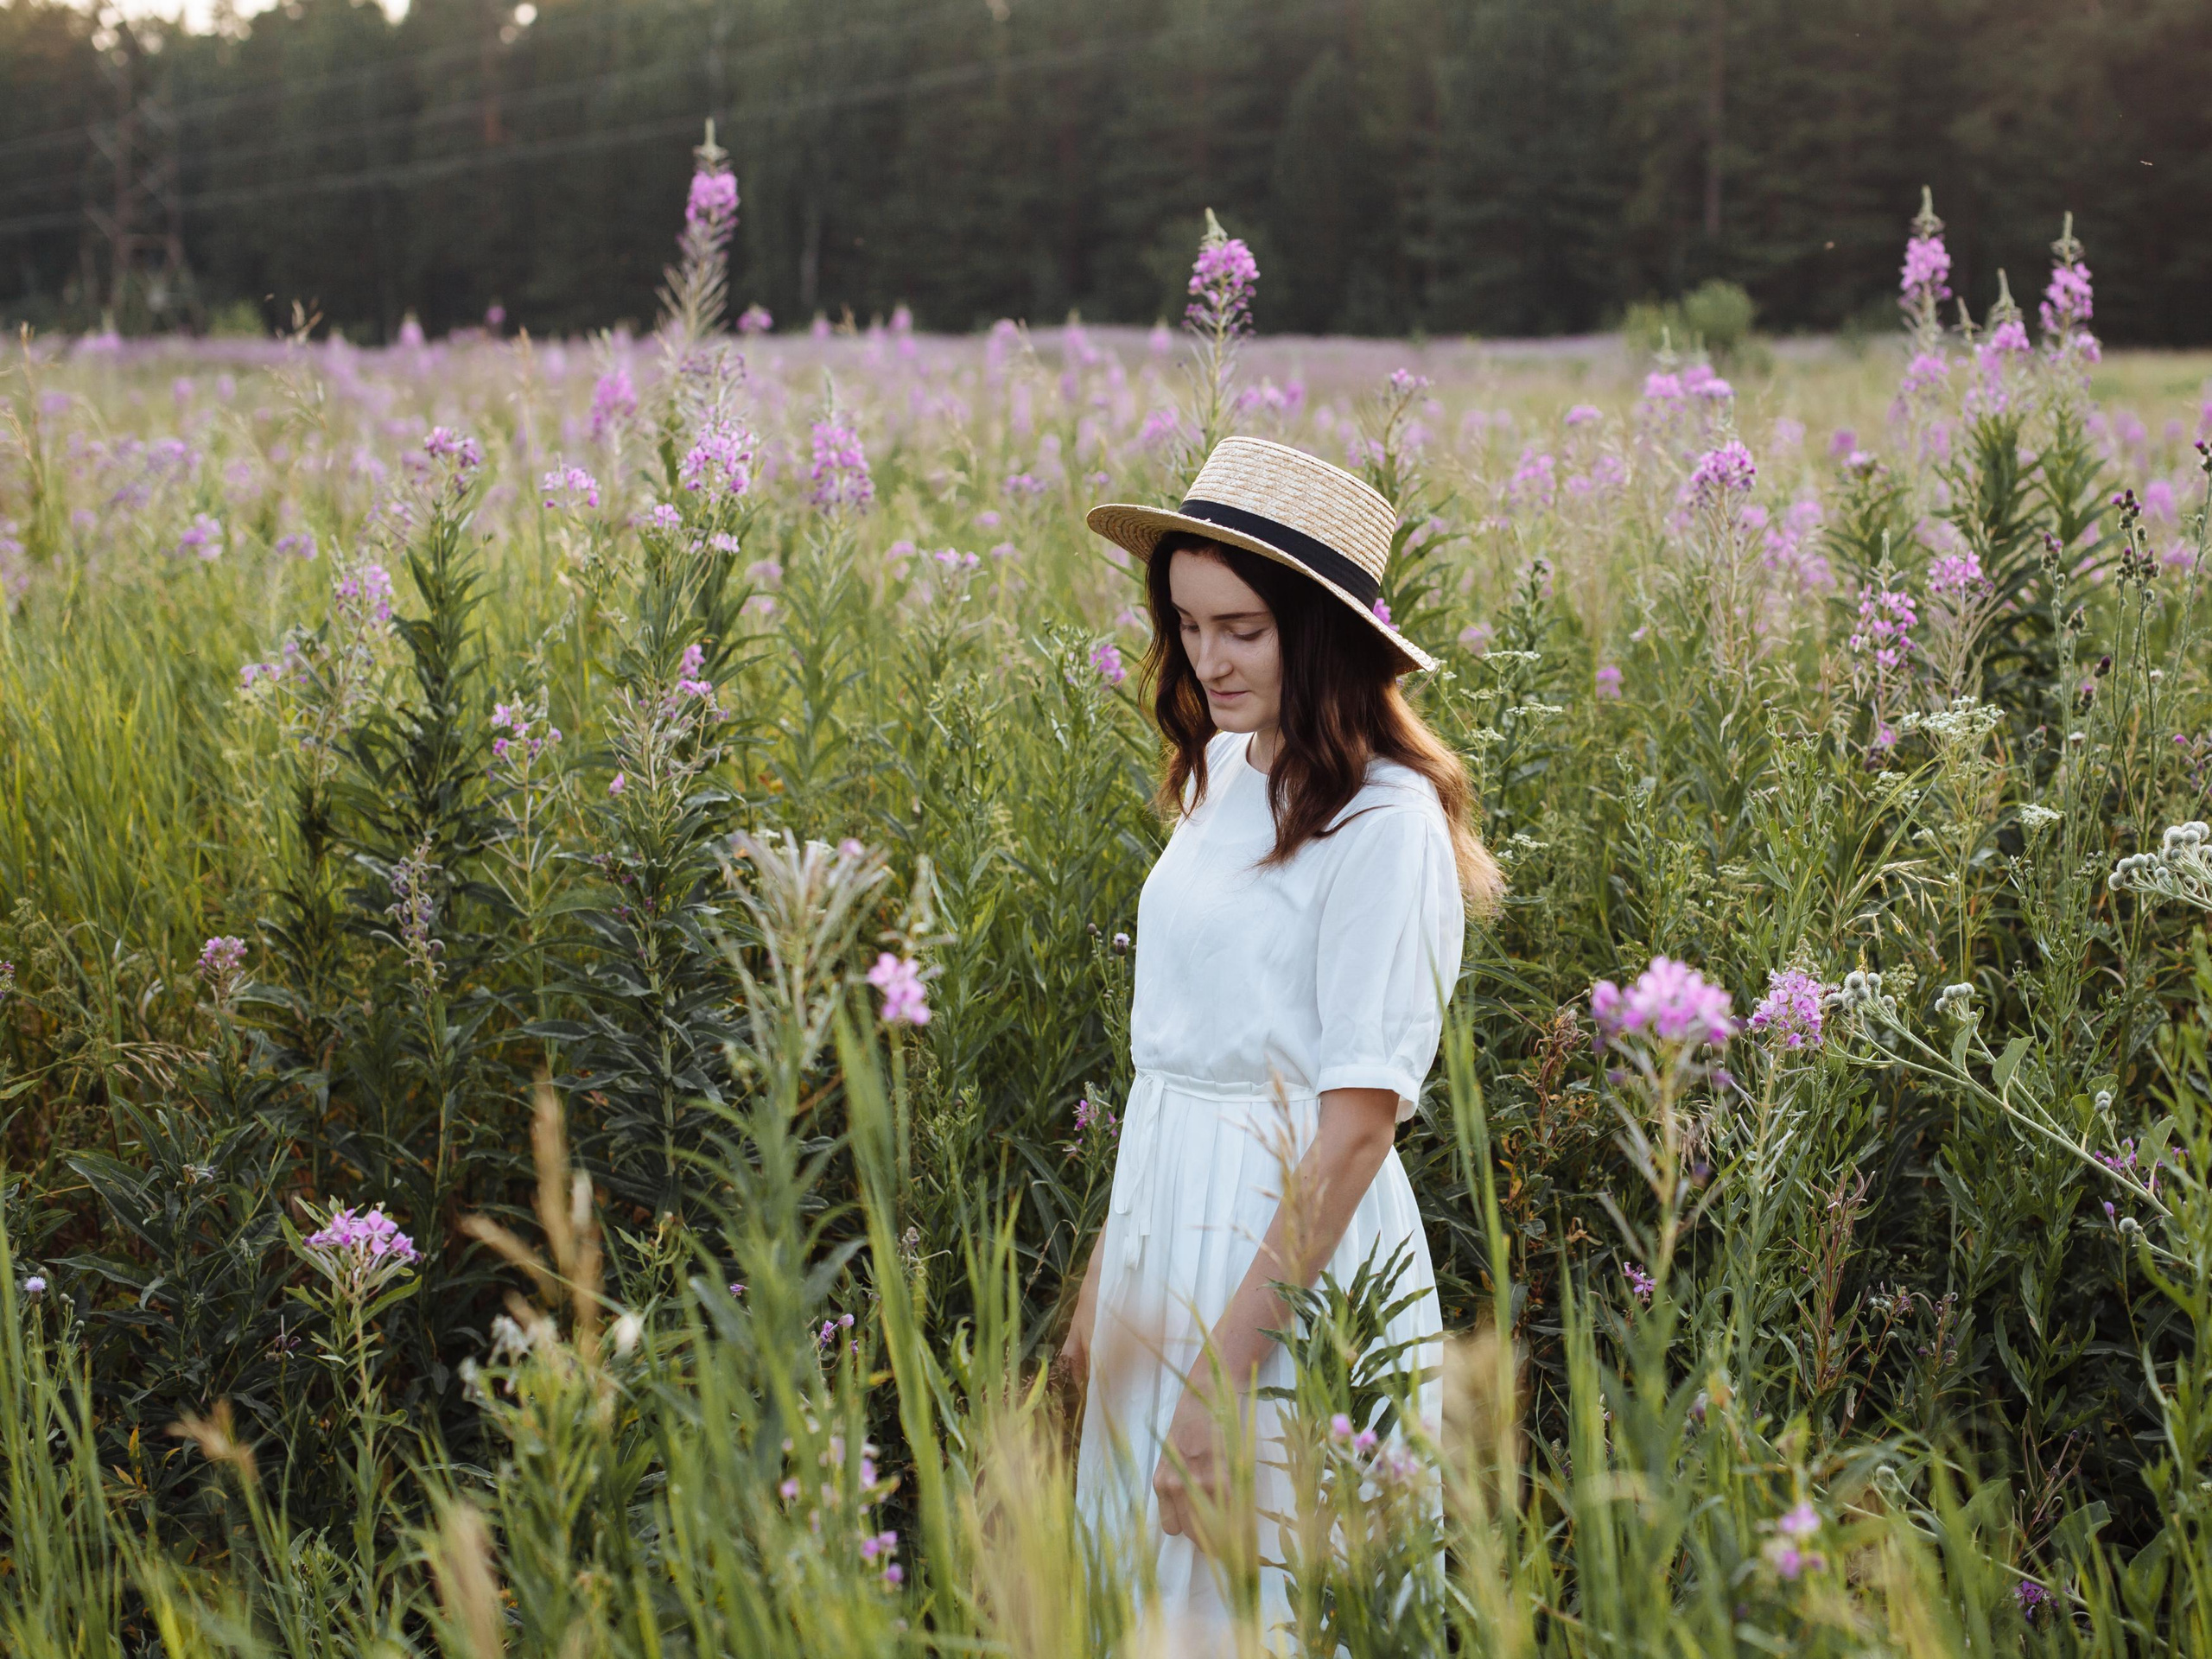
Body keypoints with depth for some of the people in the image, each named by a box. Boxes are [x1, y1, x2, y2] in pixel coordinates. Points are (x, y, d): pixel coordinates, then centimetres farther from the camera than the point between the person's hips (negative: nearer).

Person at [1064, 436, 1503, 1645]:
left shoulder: (1385, 820, -16)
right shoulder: (1218, 776, 8)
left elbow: (1360, 1118, -18)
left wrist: (1227, 1365, -20)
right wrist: (1102, 1274, 13)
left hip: (1299, 1235, -8)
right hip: (1165, 1213, 8)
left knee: (1261, 1604, 3)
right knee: (1155, 1586, 15)